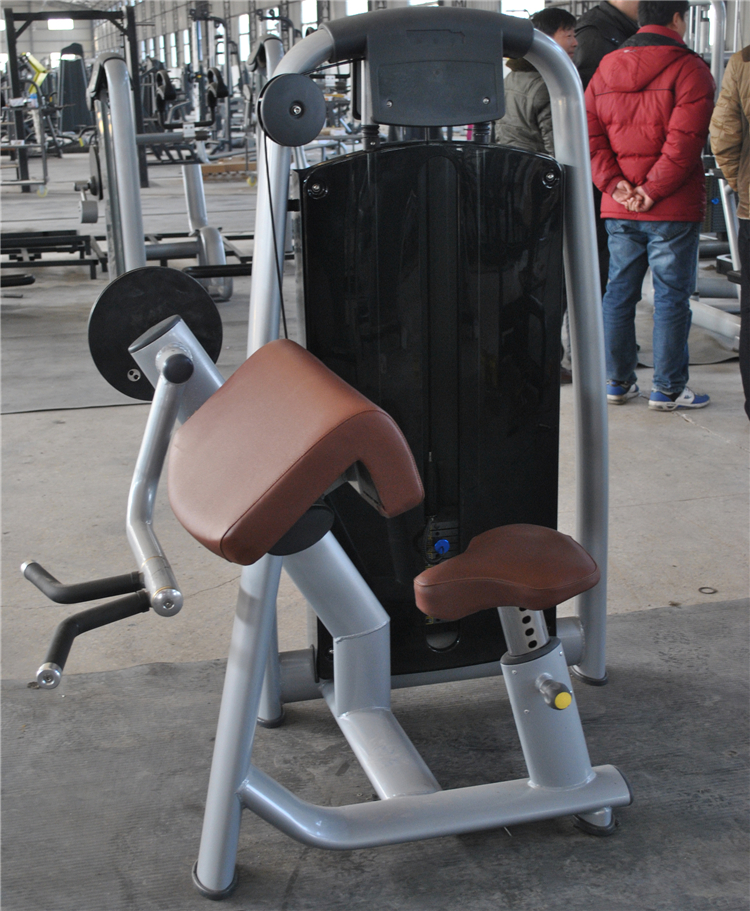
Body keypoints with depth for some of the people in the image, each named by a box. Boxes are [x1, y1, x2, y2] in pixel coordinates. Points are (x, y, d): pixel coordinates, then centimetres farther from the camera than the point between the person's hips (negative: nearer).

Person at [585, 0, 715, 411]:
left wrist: (615, 184, -3)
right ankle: (667, 388, 6)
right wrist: (653, 190, -13)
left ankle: (617, 380, 19)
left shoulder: (604, 70, 11)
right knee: (671, 296, 2)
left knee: (619, 292, 13)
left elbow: (589, 136, 5)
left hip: (618, 208, 5)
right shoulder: (689, 69, -7)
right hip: (673, 208, -5)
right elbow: (684, 141, -18)